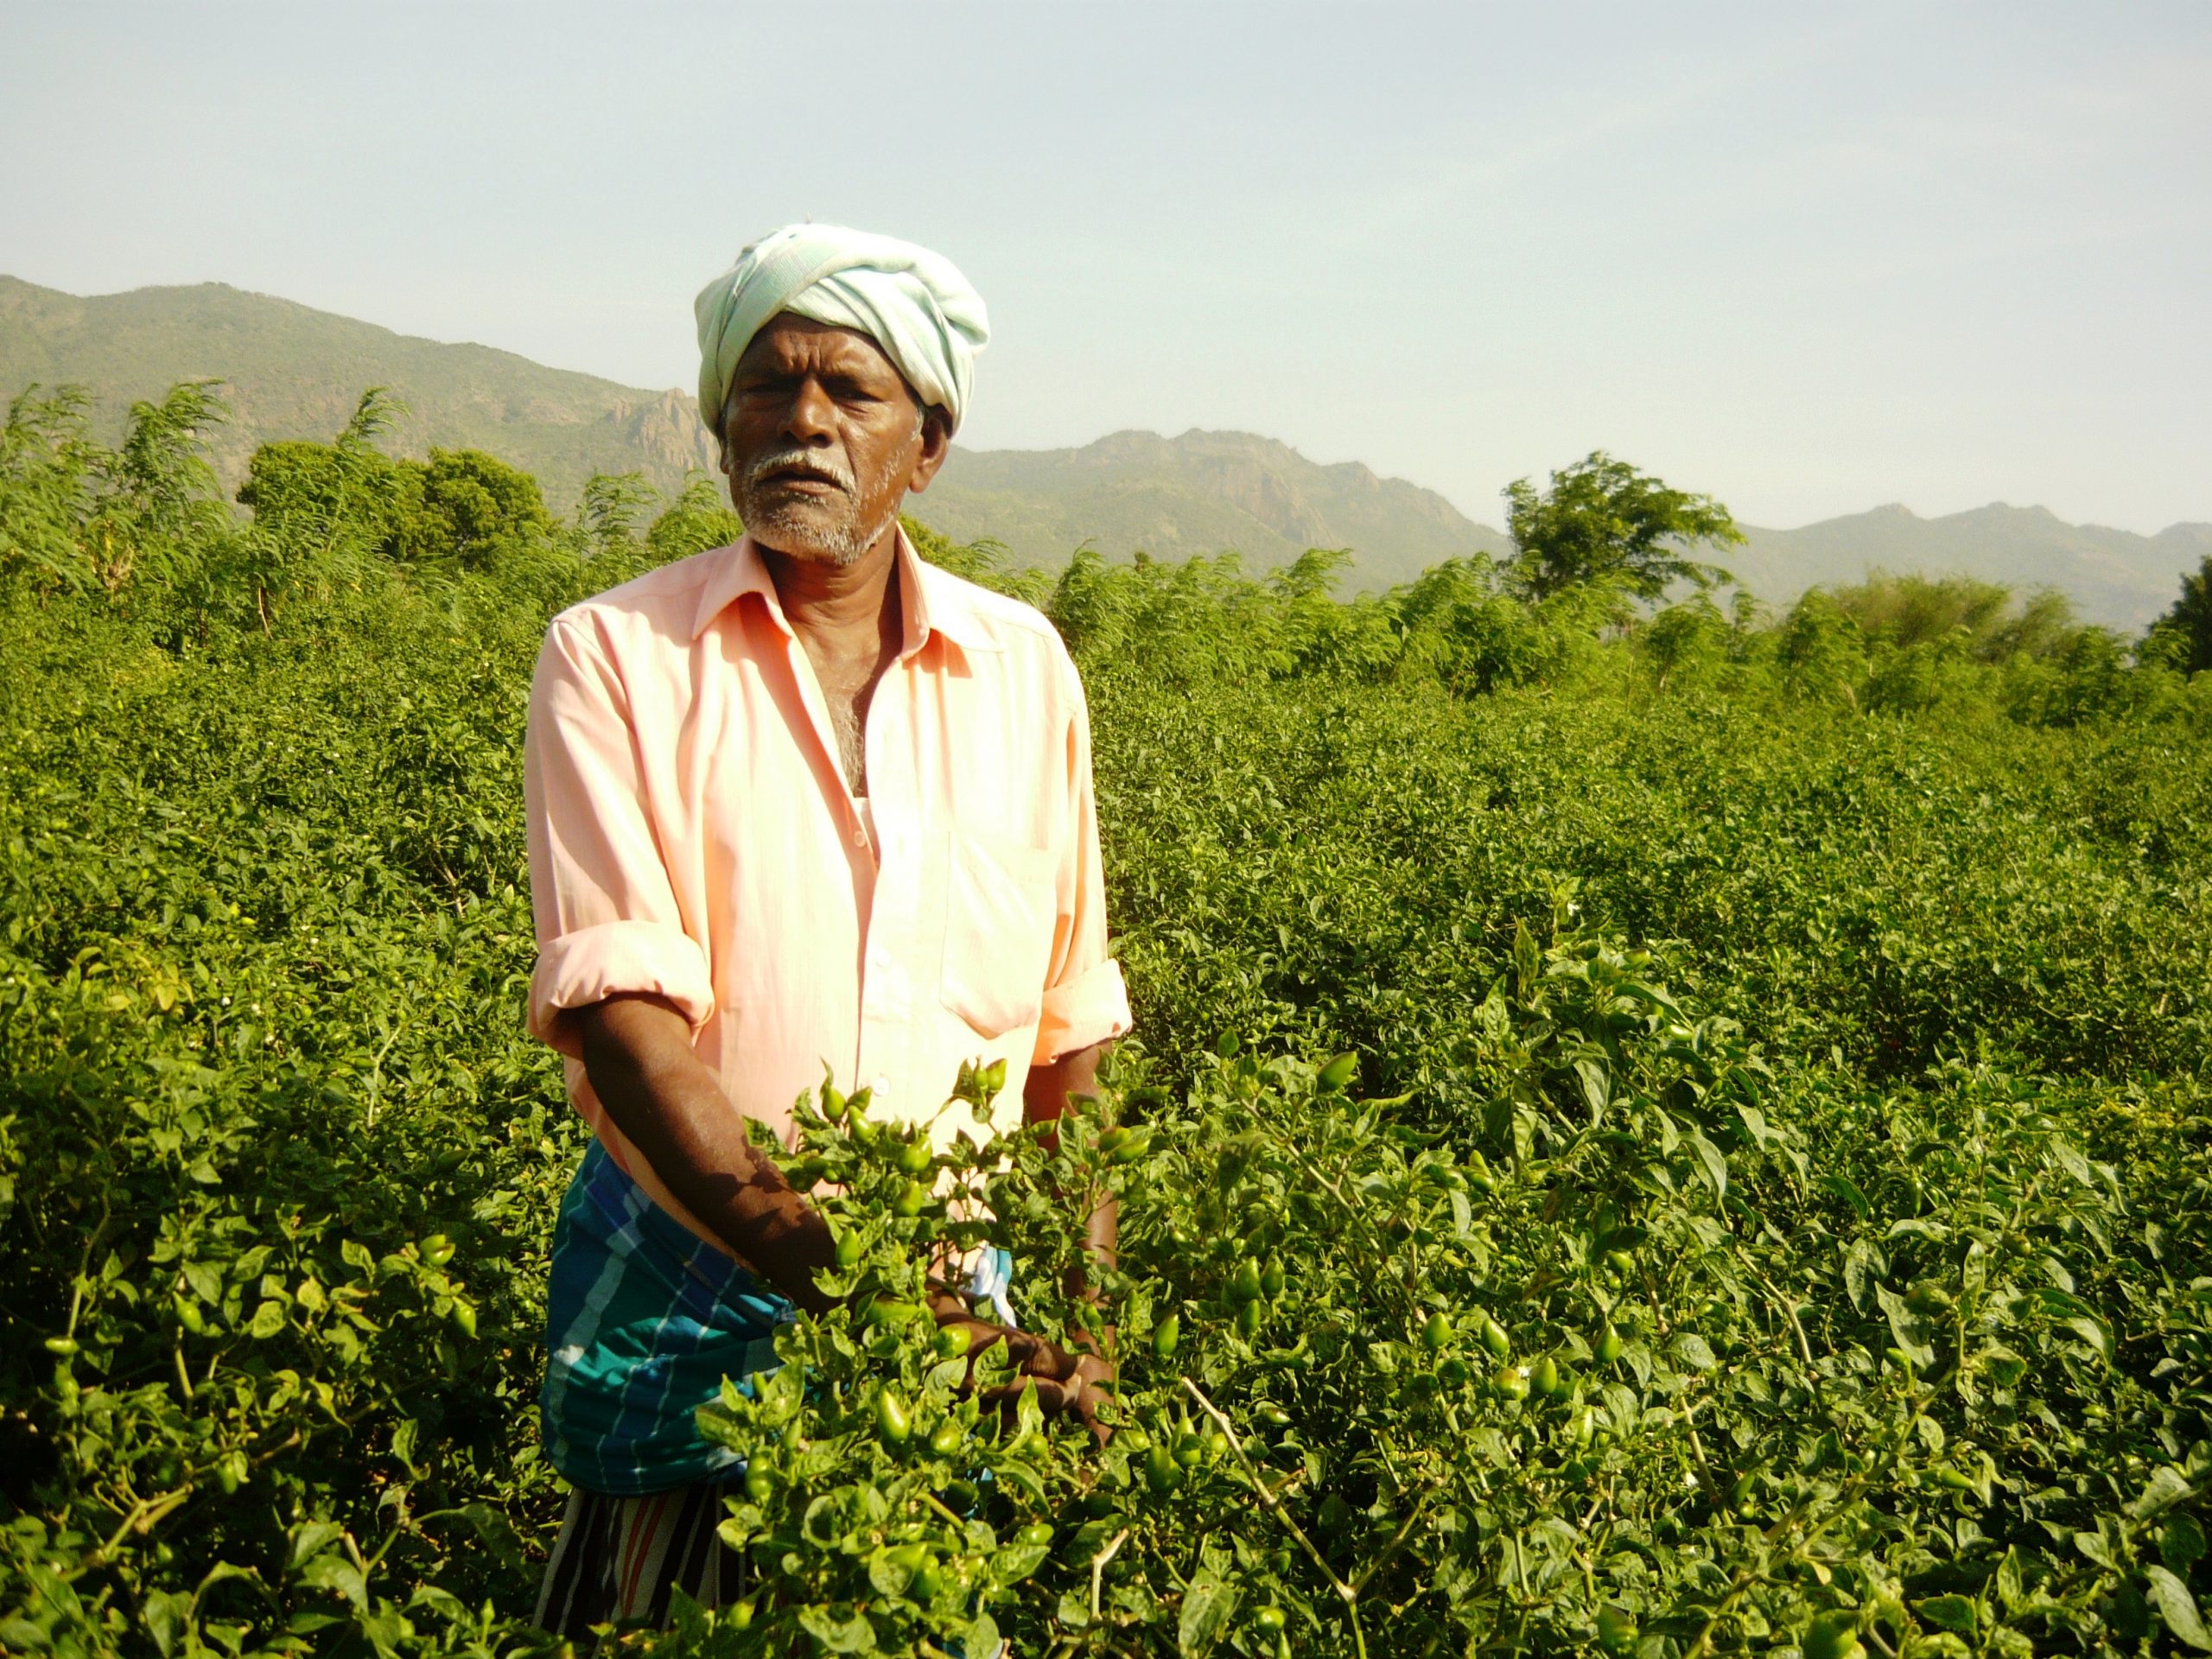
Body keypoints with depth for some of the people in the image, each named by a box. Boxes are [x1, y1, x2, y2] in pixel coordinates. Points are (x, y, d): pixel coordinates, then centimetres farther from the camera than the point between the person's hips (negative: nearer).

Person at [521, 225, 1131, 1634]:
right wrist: (827, 1269, -28)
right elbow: (621, 1013, -17)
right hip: (691, 1275, -2)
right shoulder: (616, 656, -5)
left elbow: (1073, 1027, 10)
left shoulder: (1025, 666, 5)